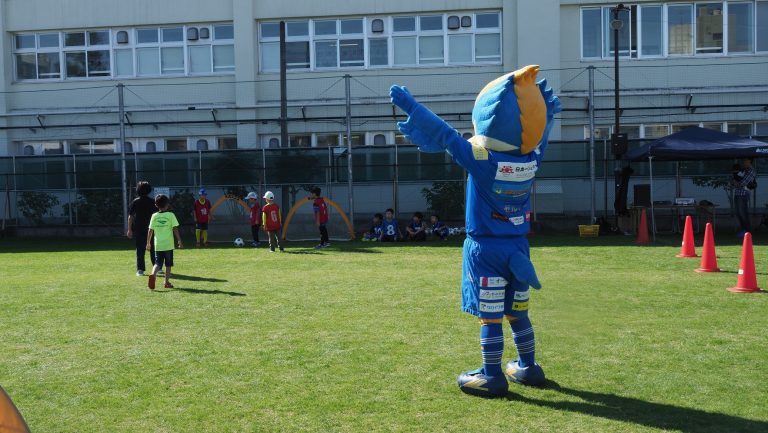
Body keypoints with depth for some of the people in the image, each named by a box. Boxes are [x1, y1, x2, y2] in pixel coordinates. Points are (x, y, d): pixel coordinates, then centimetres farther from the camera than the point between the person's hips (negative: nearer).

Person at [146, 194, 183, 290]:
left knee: (157, 263, 5)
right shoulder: (170, 215, -5)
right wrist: (179, 241, -3)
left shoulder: (154, 216, 3)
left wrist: (148, 243, 13)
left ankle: (153, 274, -23)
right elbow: (175, 229, -8)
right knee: (168, 264, 11)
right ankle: (167, 282, 15)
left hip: (158, 245, 2)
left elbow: (150, 231, 4)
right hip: (168, 245, -2)